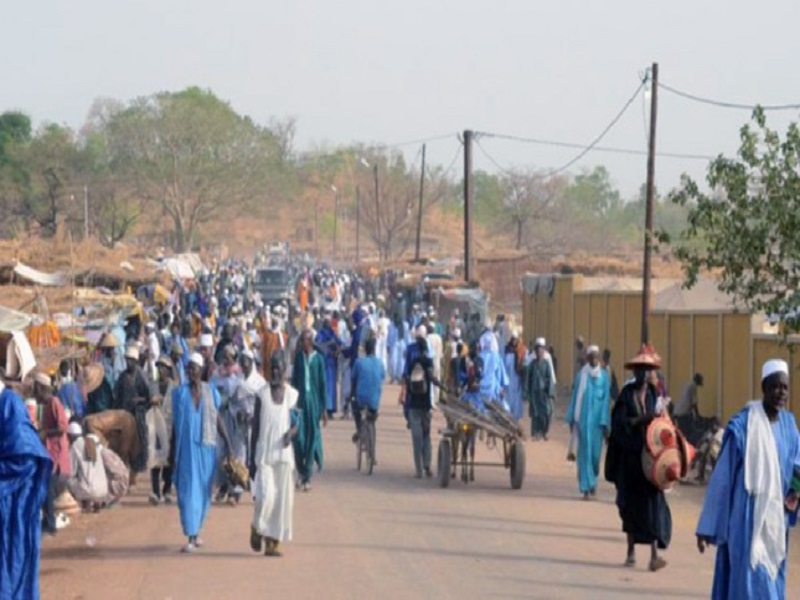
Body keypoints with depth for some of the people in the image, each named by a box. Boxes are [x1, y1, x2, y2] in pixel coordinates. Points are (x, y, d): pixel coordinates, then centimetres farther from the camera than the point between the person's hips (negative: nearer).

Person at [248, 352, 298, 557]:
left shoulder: (292, 394, 4)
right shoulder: (261, 394, -1)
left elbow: (296, 423, 11)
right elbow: (255, 427, 2)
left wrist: (291, 432, -14)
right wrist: (252, 459, 0)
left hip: (284, 454, 2)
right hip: (264, 453, -2)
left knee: (282, 498, 2)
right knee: (265, 496, -12)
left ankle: (273, 541, 11)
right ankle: (257, 528, 15)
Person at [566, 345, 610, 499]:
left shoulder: (603, 376, 1)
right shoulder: (581, 375, 3)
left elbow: (606, 399, 0)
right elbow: (575, 396, 7)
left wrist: (604, 423, -5)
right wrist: (571, 418, 6)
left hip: (597, 418, 0)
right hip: (583, 418, 0)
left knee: (595, 451, 5)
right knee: (584, 452, -3)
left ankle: (593, 482, 29)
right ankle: (586, 488, -2)